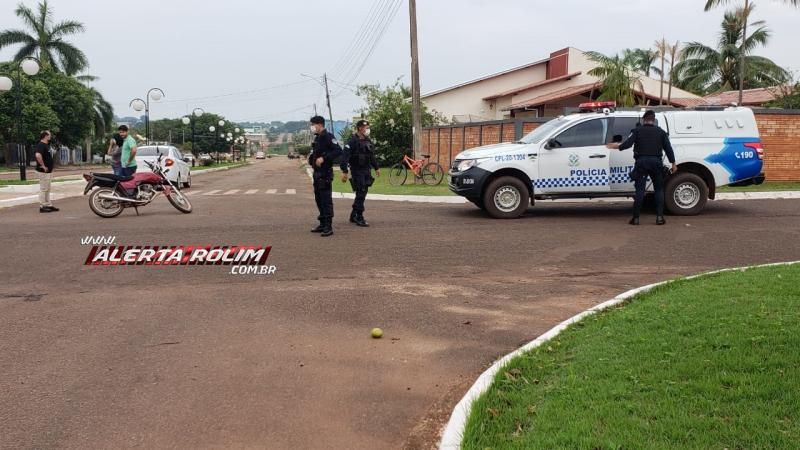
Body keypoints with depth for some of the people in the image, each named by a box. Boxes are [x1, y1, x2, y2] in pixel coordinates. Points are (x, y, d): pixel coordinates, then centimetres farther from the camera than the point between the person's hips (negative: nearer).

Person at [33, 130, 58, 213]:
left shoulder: (46, 145, 14)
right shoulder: (41, 145, -17)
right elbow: (38, 155, -34)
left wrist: (50, 167, 19)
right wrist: (43, 166, -26)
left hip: (48, 171, 10)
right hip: (44, 171, -10)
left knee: (47, 189, 15)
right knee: (43, 189, -6)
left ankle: (48, 205, 22)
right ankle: (42, 207, -2)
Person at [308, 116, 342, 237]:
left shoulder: (328, 137, -12)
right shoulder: (317, 138, 16)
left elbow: (338, 151, -22)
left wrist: (323, 158, -26)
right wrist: (311, 158, 9)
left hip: (325, 173, -10)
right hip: (317, 173, 10)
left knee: (326, 200, -8)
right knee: (319, 199, 14)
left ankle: (328, 227, -7)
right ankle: (322, 224, 22)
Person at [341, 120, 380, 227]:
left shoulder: (368, 141, 12)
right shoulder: (352, 141, -12)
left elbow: (372, 156, 24)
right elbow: (345, 157, -18)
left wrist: (376, 168, 25)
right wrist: (344, 171, -24)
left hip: (367, 171, 7)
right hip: (357, 171, -7)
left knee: (362, 194, 11)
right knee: (360, 194, -8)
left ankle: (353, 216, 22)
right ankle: (359, 218, -2)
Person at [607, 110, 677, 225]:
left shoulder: (638, 131, 4)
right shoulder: (661, 132, 10)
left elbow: (628, 144, -7)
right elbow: (668, 149, 7)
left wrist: (618, 146, 11)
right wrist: (673, 163, 11)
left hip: (641, 162, -1)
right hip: (656, 162, 1)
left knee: (640, 190, -1)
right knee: (659, 189, 10)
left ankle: (636, 218, -3)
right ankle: (659, 217, 3)